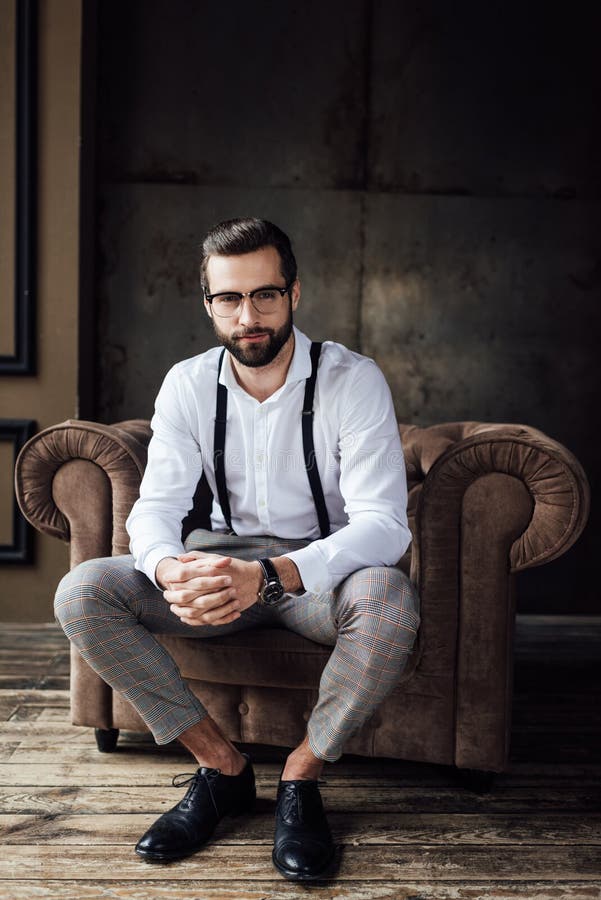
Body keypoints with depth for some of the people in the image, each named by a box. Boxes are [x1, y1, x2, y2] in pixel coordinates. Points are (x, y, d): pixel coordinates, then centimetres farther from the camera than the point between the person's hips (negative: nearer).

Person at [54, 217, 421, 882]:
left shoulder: (353, 380, -15)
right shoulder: (189, 385, -3)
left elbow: (384, 523, -24)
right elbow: (155, 507, -7)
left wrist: (271, 575, -41)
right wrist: (170, 570, -34)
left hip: (321, 568, -3)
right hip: (224, 558, 3)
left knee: (388, 598, -38)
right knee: (81, 593, -19)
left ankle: (300, 777, -13)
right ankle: (222, 765, -8)